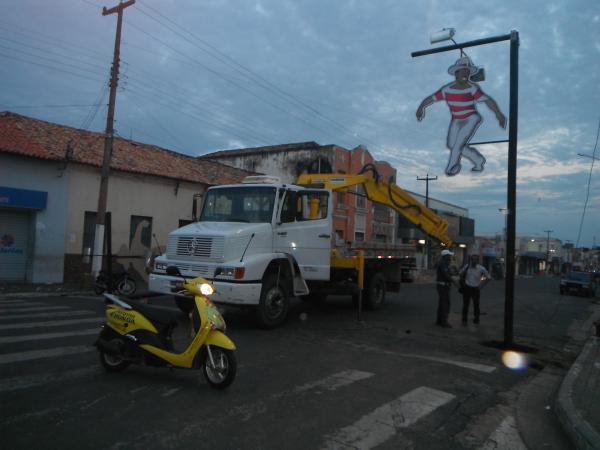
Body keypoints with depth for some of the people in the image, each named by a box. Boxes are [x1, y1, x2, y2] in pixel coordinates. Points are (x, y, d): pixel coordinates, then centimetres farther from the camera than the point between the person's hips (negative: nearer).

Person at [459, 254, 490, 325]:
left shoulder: (481, 268, -6)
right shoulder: (467, 266, -2)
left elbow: (488, 278, 2)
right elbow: (460, 274, 13)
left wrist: (481, 285, -2)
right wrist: (463, 281, 4)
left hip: (476, 289, -1)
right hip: (467, 288, 1)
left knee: (476, 305, 9)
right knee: (465, 304, 4)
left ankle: (476, 319, 23)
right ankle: (464, 320, 13)